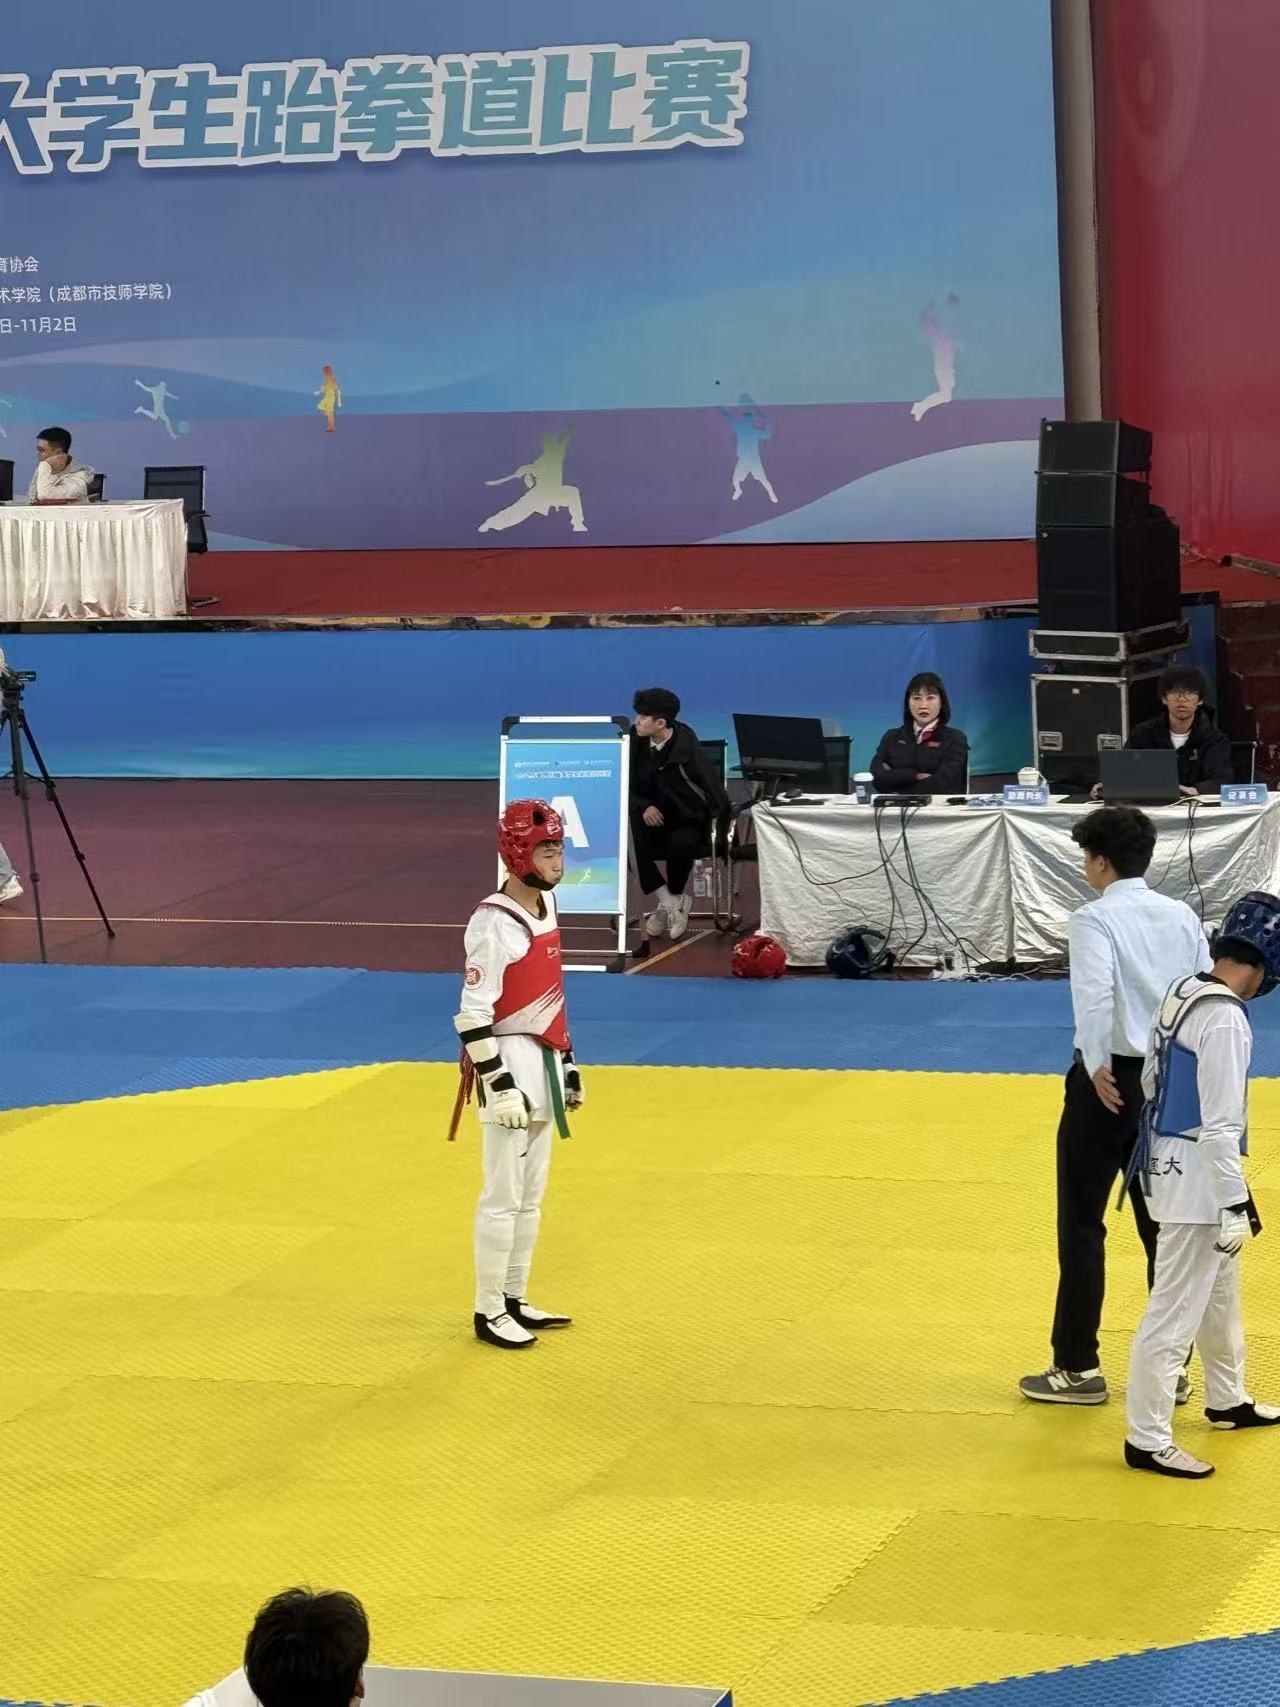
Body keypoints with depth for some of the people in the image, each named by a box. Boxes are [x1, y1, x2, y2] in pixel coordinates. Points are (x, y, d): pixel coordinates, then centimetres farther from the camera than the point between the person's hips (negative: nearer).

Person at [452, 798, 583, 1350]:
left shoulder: (546, 903, 9)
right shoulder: (494, 923, -19)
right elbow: (472, 1014, -20)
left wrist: (567, 1062, 20)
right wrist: (500, 1085, -21)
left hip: (544, 1062, 9)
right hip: (510, 1064, -9)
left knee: (531, 1197, 15)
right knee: (503, 1198, -2)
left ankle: (515, 1300, 25)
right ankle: (489, 1311, 7)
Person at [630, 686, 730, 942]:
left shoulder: (686, 746, -19)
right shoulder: (636, 742, -6)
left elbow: (713, 786, -17)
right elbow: (626, 787, 1)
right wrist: (644, 807, -15)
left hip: (688, 819, -4)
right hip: (653, 816, 4)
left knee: (680, 843, -36)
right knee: (627, 841, -27)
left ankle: (674, 900, -6)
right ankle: (670, 902, -12)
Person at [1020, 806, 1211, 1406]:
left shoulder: (1095, 918, -11)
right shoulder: (1183, 917, 6)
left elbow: (1094, 994, -26)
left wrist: (1098, 1068, -17)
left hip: (1110, 1082, -5)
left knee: (1081, 1225, 5)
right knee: (1163, 1226, 12)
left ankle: (1077, 1368, 9)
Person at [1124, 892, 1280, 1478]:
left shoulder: (1181, 992, 3)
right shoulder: (1226, 1019, -23)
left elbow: (1151, 1081, 15)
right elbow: (1220, 1126, -23)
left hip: (1168, 1161, 10)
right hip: (1198, 1175, -10)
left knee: (1221, 1293, 26)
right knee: (1175, 1311, -2)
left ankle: (1227, 1399, 44)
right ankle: (1147, 1440, 4)